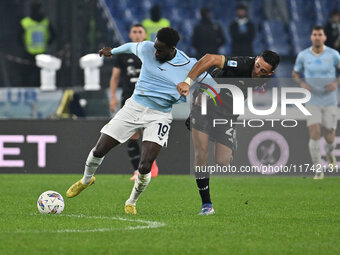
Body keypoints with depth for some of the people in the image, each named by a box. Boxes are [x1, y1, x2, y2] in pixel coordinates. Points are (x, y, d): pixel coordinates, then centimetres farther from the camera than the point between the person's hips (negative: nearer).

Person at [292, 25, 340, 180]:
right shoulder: (303, 56, -4)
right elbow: (295, 73, 12)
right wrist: (302, 83, -9)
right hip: (312, 102, 0)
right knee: (314, 135, -14)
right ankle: (318, 171, -4)